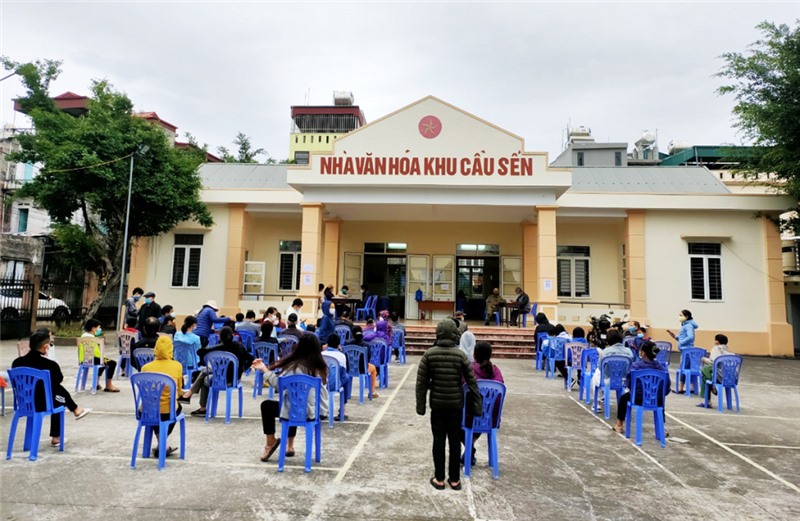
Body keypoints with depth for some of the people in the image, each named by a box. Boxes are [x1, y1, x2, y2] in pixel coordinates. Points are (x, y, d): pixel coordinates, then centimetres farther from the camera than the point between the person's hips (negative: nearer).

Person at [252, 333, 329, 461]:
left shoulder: (296, 366, -19)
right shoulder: (321, 367, -3)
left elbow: (278, 383, -11)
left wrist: (264, 369, -1)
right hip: (317, 412, 6)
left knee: (266, 405, 20)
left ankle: (271, 443, 27)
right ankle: (290, 446, 43)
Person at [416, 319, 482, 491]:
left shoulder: (429, 354, -9)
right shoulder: (461, 355, -9)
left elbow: (421, 382, -8)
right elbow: (471, 382, -7)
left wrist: (420, 405, 1)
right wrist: (478, 406, 1)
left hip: (437, 404, 0)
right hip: (456, 404, 0)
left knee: (438, 440, 10)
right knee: (455, 441, 11)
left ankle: (439, 479, 17)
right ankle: (455, 479, 20)